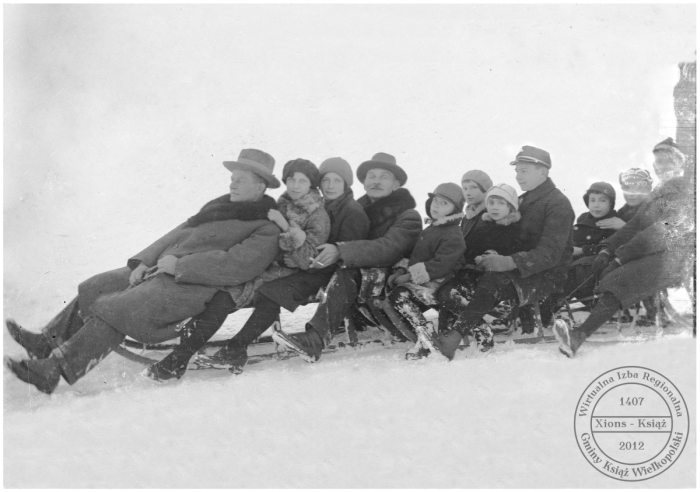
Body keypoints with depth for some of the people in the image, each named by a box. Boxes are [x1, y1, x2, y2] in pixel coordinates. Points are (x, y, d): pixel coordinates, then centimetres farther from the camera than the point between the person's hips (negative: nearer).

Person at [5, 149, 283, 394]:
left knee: (117, 311, -22)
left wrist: (179, 265, -20)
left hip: (190, 289, -9)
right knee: (97, 288, 3)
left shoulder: (265, 231, -8)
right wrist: (144, 261, 4)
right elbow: (180, 233, 19)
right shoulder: (221, 207, 19)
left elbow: (237, 266, -23)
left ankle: (53, 370, -22)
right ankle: (47, 342, 10)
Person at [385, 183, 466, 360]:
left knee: (400, 296, -30)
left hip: (436, 284, -10)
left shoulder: (453, 236, -12)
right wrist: (401, 270, 3)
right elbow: (413, 253, 23)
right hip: (418, 281, 10)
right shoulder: (430, 229, 19)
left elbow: (440, 265, -22)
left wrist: (410, 276, -21)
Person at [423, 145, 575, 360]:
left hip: (549, 275, -8)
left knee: (495, 280, -35)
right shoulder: (524, 200, 19)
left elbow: (551, 253, -20)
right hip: (522, 270, 8)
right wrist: (498, 258, -3)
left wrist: (510, 262, -32)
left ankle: (453, 338, -41)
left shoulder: (558, 204, -8)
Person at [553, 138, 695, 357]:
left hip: (674, 260, -8)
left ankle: (579, 335, -40)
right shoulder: (660, 192, 25)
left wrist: (621, 256, -17)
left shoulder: (683, 190, -3)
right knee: (607, 272, -15)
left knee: (619, 280, -28)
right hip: (653, 255, 8)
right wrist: (607, 249, -1)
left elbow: (663, 232, -14)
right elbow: (636, 225, 16)